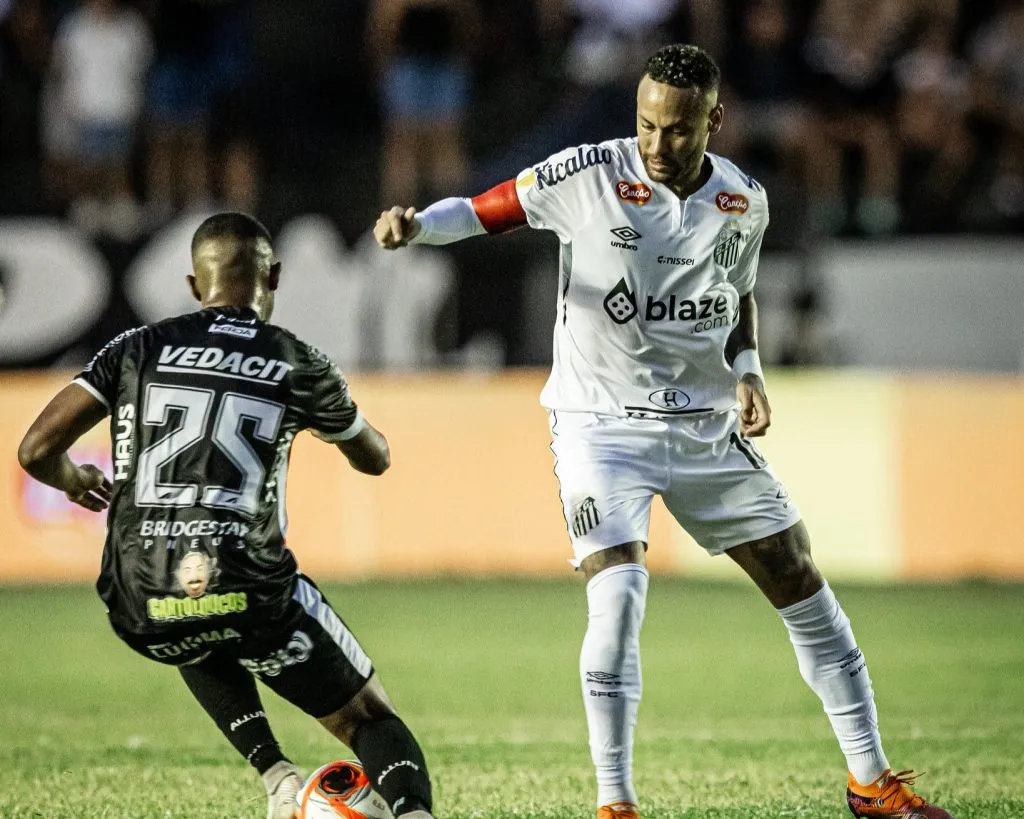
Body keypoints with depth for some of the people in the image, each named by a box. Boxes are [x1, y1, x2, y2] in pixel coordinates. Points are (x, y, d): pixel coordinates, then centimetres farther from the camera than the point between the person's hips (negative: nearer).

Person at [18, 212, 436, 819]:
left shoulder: (138, 349, 11)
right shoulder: (300, 366, 9)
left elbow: (37, 451, 6)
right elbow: (375, 458, 27)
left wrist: (78, 482, 29)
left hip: (141, 609, 2)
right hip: (250, 596, -2)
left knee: (198, 646, 39)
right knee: (371, 720, 13)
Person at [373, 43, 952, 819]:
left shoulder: (744, 202, -1)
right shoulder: (590, 175, -13)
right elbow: (485, 210, -12)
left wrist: (747, 371, 0)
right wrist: (416, 223, -31)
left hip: (707, 427, 4)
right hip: (603, 426, -4)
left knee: (802, 585, 7)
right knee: (619, 593, -23)